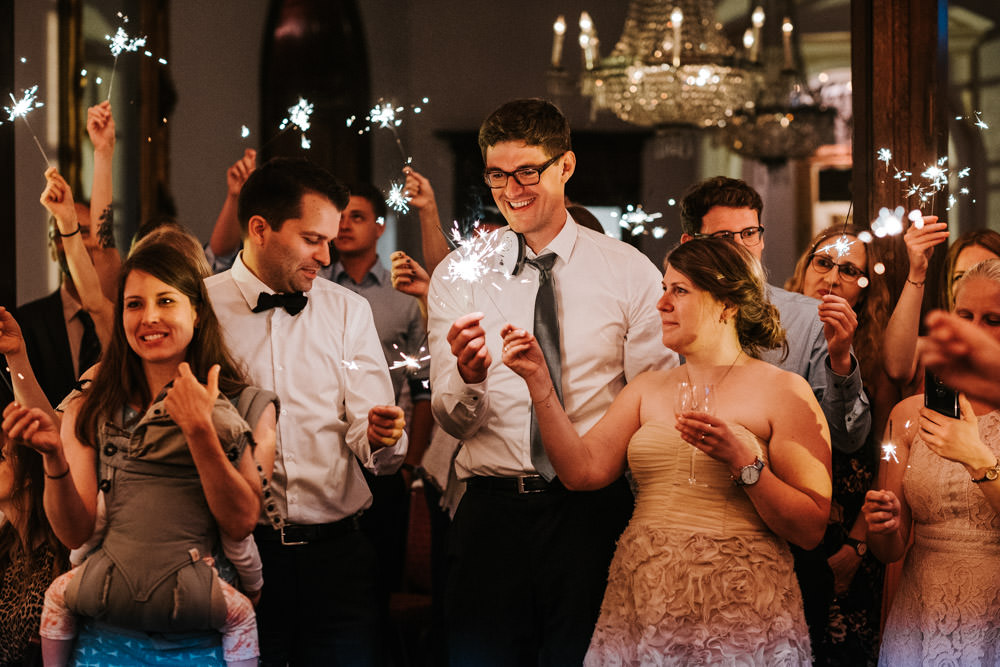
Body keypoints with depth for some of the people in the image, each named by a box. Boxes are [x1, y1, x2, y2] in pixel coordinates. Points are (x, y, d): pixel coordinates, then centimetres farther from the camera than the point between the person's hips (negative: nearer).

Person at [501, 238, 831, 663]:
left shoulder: (782, 390, -1)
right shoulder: (648, 389, 14)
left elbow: (811, 529, -8)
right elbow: (583, 471, -2)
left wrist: (743, 460, -19)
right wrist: (538, 380, -6)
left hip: (739, 617, -4)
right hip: (639, 610, 4)